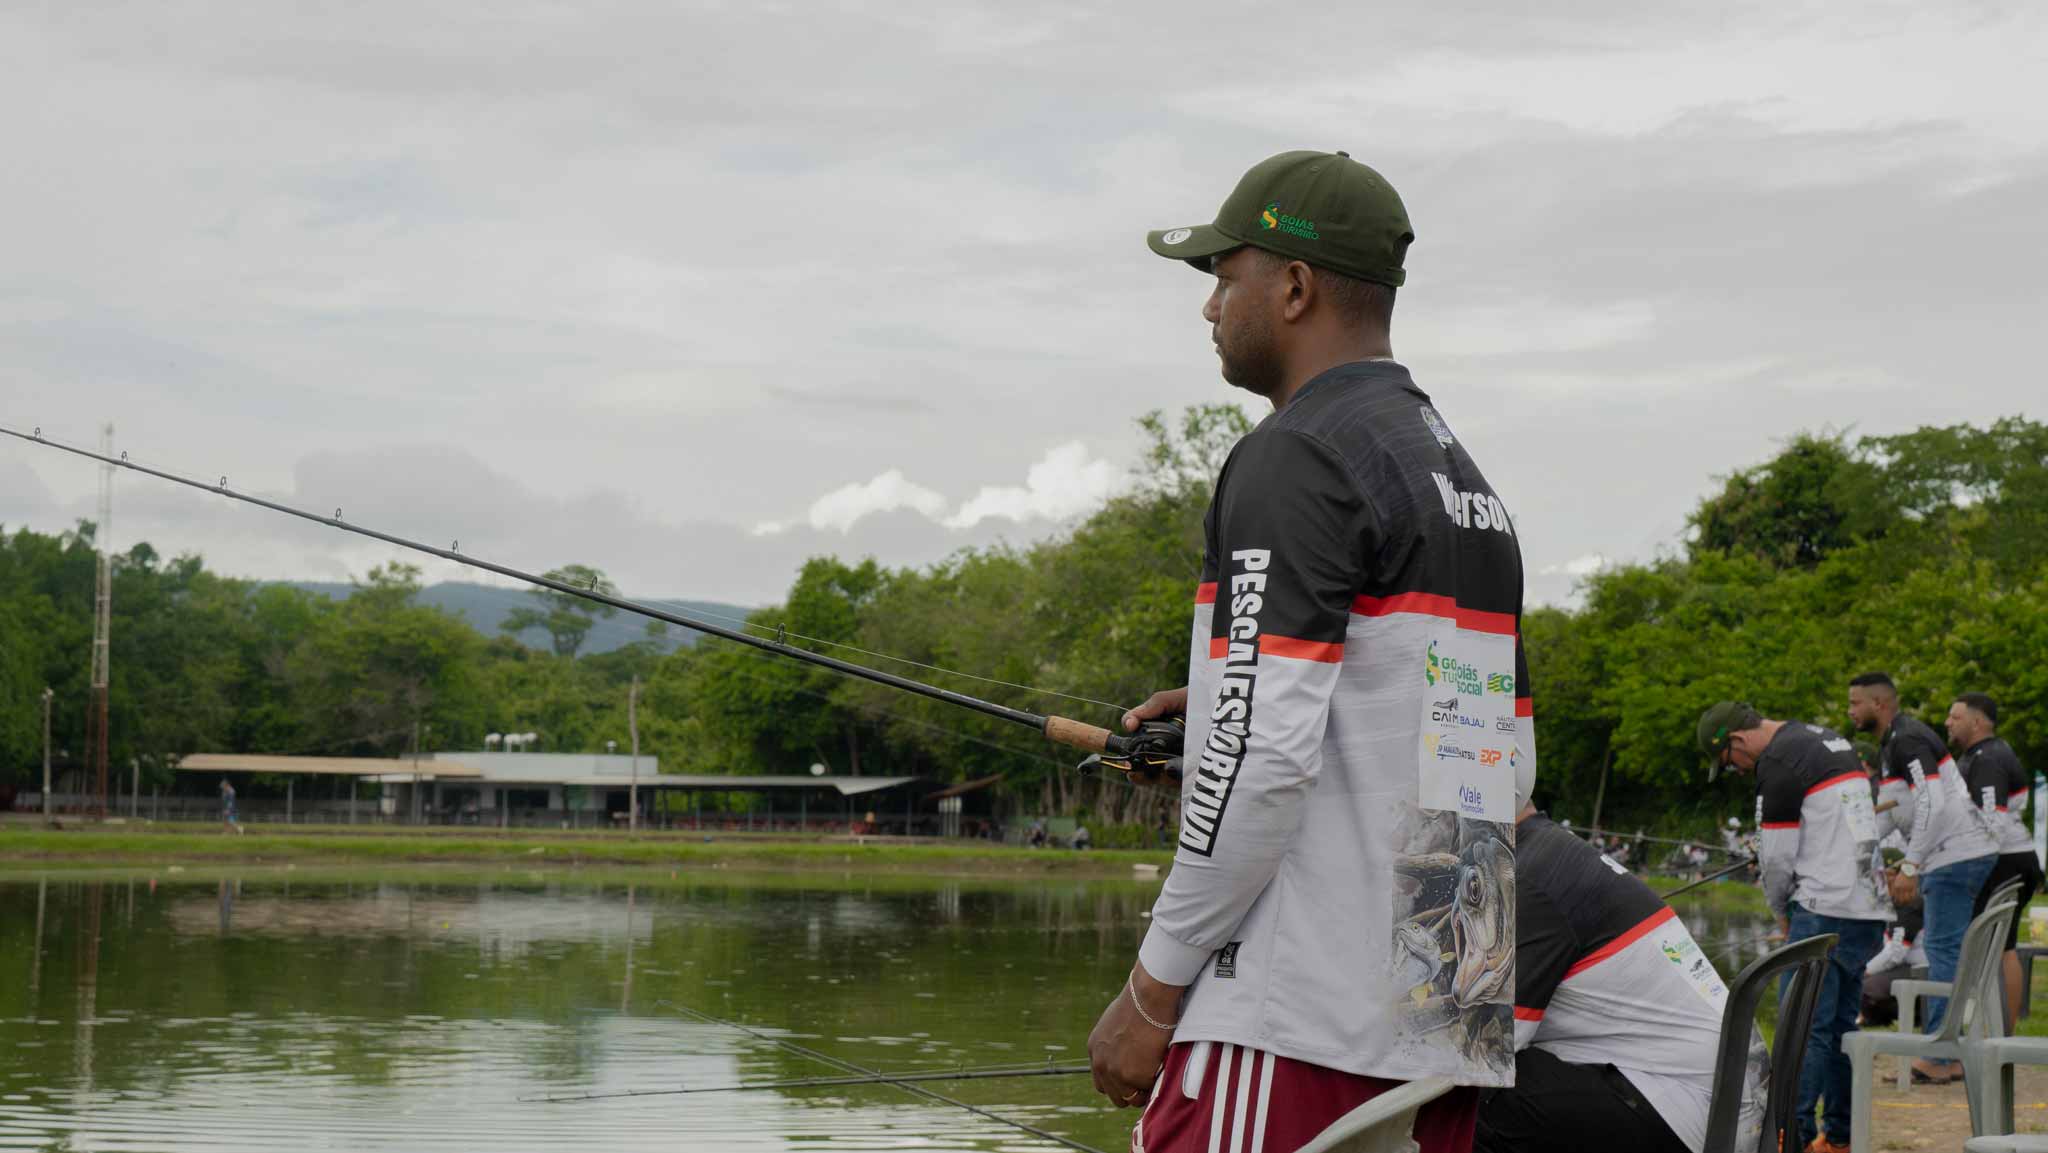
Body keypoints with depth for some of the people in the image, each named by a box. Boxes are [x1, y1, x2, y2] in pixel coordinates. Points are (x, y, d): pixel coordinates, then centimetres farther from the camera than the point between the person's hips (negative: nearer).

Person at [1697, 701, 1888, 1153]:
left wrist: (1781, 911, 8)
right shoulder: (1833, 741, 18)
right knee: (1840, 1026, 13)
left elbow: (1777, 855, -9)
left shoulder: (1778, 762, -11)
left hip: (1826, 910, -9)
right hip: (1871, 910, 9)